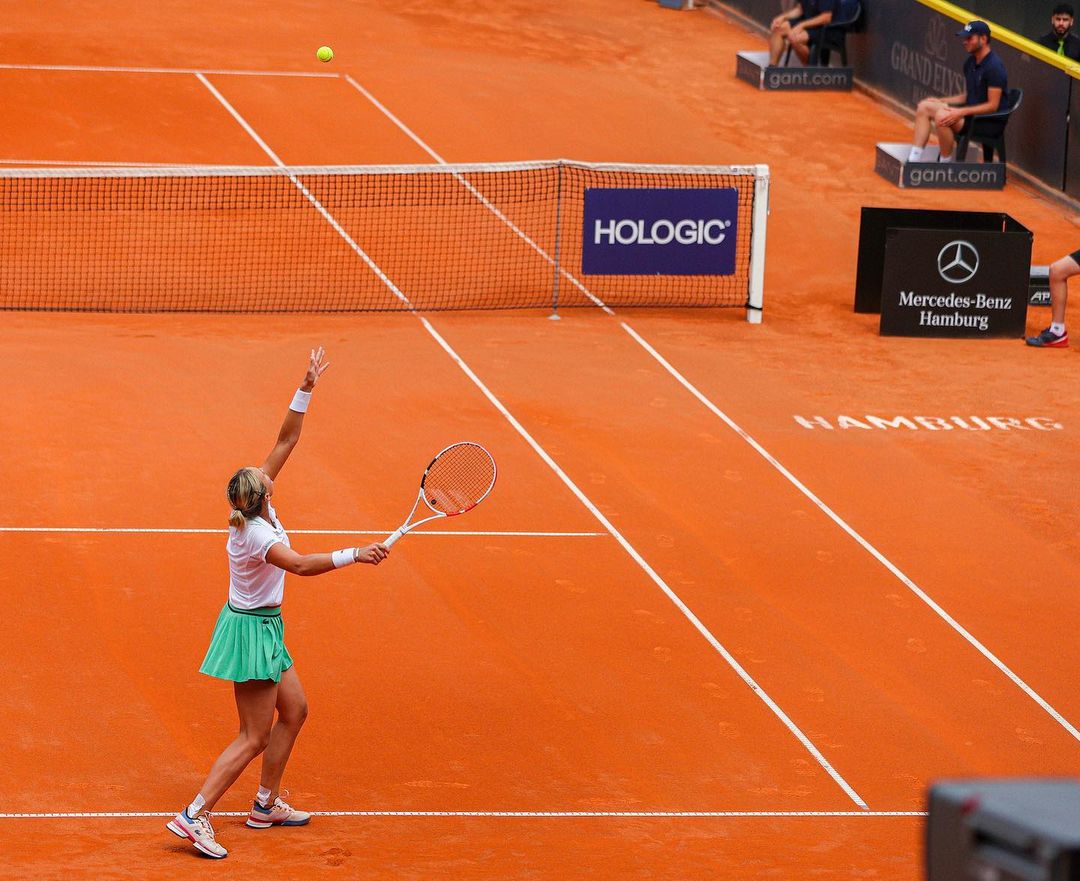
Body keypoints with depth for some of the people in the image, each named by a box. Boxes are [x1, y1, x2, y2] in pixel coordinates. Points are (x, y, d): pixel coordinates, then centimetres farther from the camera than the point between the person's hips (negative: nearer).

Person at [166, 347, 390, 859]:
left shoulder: (256, 508, -3)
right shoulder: (256, 534, -27)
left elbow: (286, 440, 0)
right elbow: (302, 565, -42)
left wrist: (306, 390, -6)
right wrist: (355, 555, -41)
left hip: (263, 627, 10)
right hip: (251, 630, -10)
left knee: (294, 711, 18)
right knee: (254, 738, -6)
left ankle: (267, 804, 26)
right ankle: (194, 817, -9)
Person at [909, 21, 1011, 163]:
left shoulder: (994, 66, -17)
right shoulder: (971, 62, 12)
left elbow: (992, 106, -20)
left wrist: (961, 112, -26)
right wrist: (940, 101, 10)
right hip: (971, 111, 10)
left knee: (942, 116, -30)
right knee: (924, 106, 2)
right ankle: (914, 159, -4)